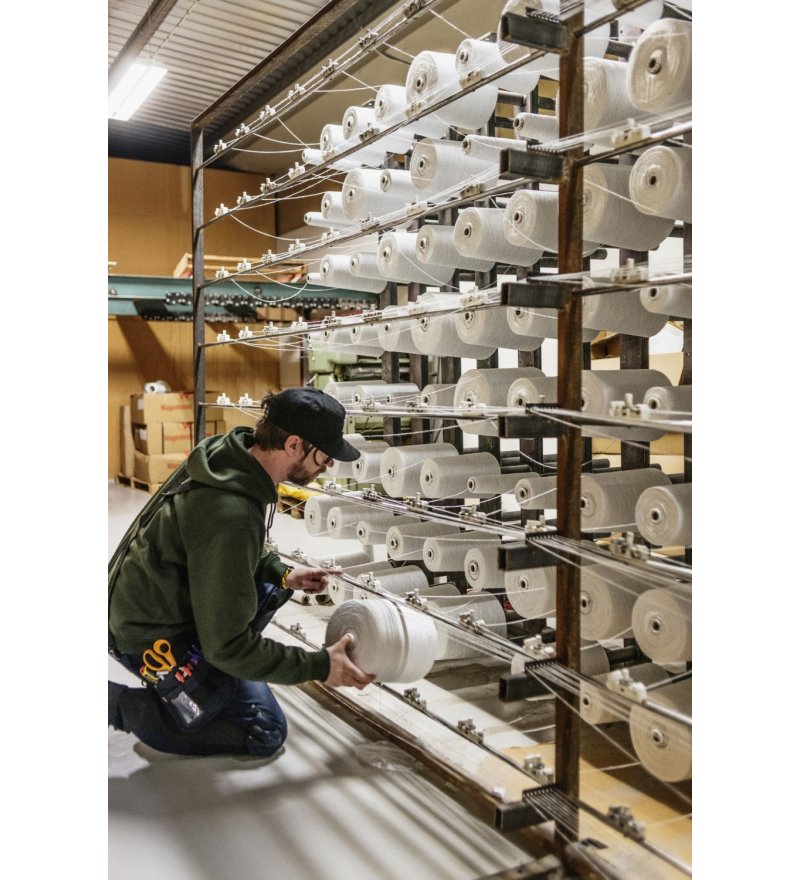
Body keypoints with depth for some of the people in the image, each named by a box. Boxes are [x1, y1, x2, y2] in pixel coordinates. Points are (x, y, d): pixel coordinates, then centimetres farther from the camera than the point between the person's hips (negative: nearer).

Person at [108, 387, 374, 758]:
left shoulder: (228, 450, -8)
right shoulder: (232, 516, -35)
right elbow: (228, 645, -27)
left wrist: (281, 572, 2)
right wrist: (319, 667, -19)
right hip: (155, 639, -9)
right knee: (265, 733, 2)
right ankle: (116, 703, 3)